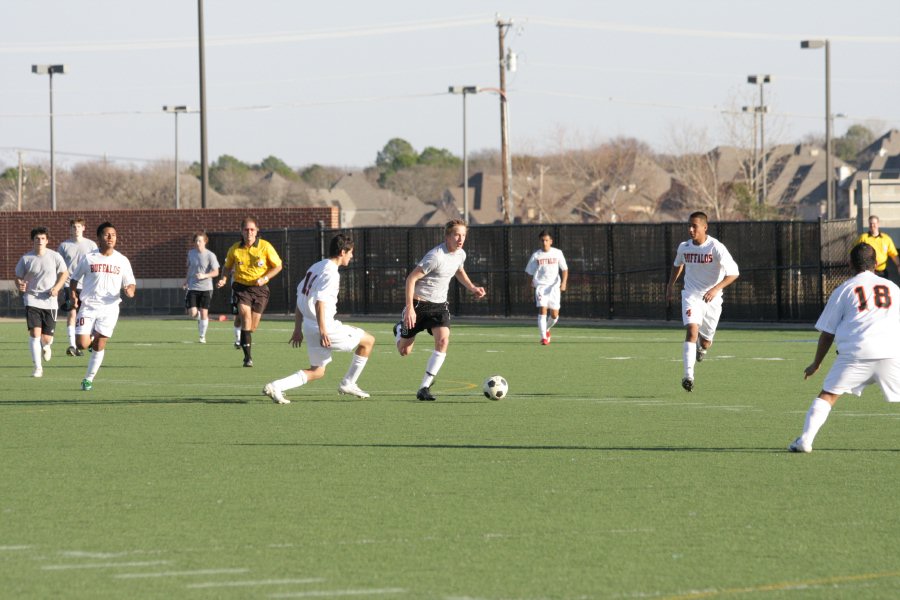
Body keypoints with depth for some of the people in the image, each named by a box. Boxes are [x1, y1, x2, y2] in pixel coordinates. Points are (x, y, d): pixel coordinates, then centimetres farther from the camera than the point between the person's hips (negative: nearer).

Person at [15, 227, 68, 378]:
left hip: (50, 301, 0)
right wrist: (20, 285, -15)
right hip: (32, 300, 0)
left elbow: (64, 273, 8)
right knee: (35, 333, -15)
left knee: (47, 337, 1)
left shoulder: (55, 257, -1)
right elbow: (18, 277, 9)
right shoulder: (26, 259, 0)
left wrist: (57, 288, -9)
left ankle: (46, 346, 41)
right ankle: (38, 368, -9)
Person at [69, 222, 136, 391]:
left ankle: (88, 379, 12)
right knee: (82, 344, -12)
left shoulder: (122, 261, 5)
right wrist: (73, 295, -7)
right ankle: (91, 339, 25)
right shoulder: (89, 258, 1)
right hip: (88, 306, -1)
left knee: (99, 345, -2)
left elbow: (130, 283, 10)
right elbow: (74, 278, 11)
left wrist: (130, 290, -14)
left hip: (109, 308, 1)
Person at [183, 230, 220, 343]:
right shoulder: (191, 253, 6)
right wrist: (186, 280, 18)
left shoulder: (210, 255, -7)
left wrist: (204, 276, -25)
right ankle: (199, 318, 28)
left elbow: (216, 272, -10)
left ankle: (202, 336, 12)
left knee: (204, 312, -3)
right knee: (192, 313, -9)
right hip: (193, 287, 3)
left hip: (206, 288, -3)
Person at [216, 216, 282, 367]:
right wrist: (223, 279, -3)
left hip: (259, 288, 1)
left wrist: (265, 278, -13)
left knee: (253, 325, 2)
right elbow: (227, 266, 16)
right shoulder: (235, 249, -1)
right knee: (246, 316, -21)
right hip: (241, 287, -1)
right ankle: (248, 356, -22)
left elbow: (278, 266, 1)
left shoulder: (265, 247, -6)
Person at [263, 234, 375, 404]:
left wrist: (298, 328, 22)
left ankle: (276, 387, 0)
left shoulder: (316, 267, 16)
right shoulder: (331, 273, -13)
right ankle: (348, 384, 12)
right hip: (325, 327, -9)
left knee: (318, 371, 16)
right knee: (368, 340, 7)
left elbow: (300, 297, 19)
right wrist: (322, 331, -29)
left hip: (309, 327, 9)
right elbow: (320, 302, -25)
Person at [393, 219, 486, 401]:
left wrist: (472, 288, 11)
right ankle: (400, 330, 44)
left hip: (440, 305, 5)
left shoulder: (460, 254, 1)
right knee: (404, 351, 4)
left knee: (443, 340, -21)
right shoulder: (436, 256, -24)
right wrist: (410, 307, -26)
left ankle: (424, 388, -16)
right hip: (419, 304, -5)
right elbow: (411, 278, -21)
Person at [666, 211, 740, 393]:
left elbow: (733, 272, -22)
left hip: (711, 298, -1)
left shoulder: (716, 248, -16)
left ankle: (703, 346, 51)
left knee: (705, 342, 10)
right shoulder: (684, 247, -2)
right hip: (691, 296, 1)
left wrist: (716, 288, -34)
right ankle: (688, 376, -29)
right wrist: (671, 285, 20)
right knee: (692, 329, -24)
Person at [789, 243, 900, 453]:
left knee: (828, 395, 5)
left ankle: (805, 439, -7)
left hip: (855, 353, -1)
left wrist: (816, 364, 23)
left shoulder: (844, 290, 13)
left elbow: (827, 333, 13)